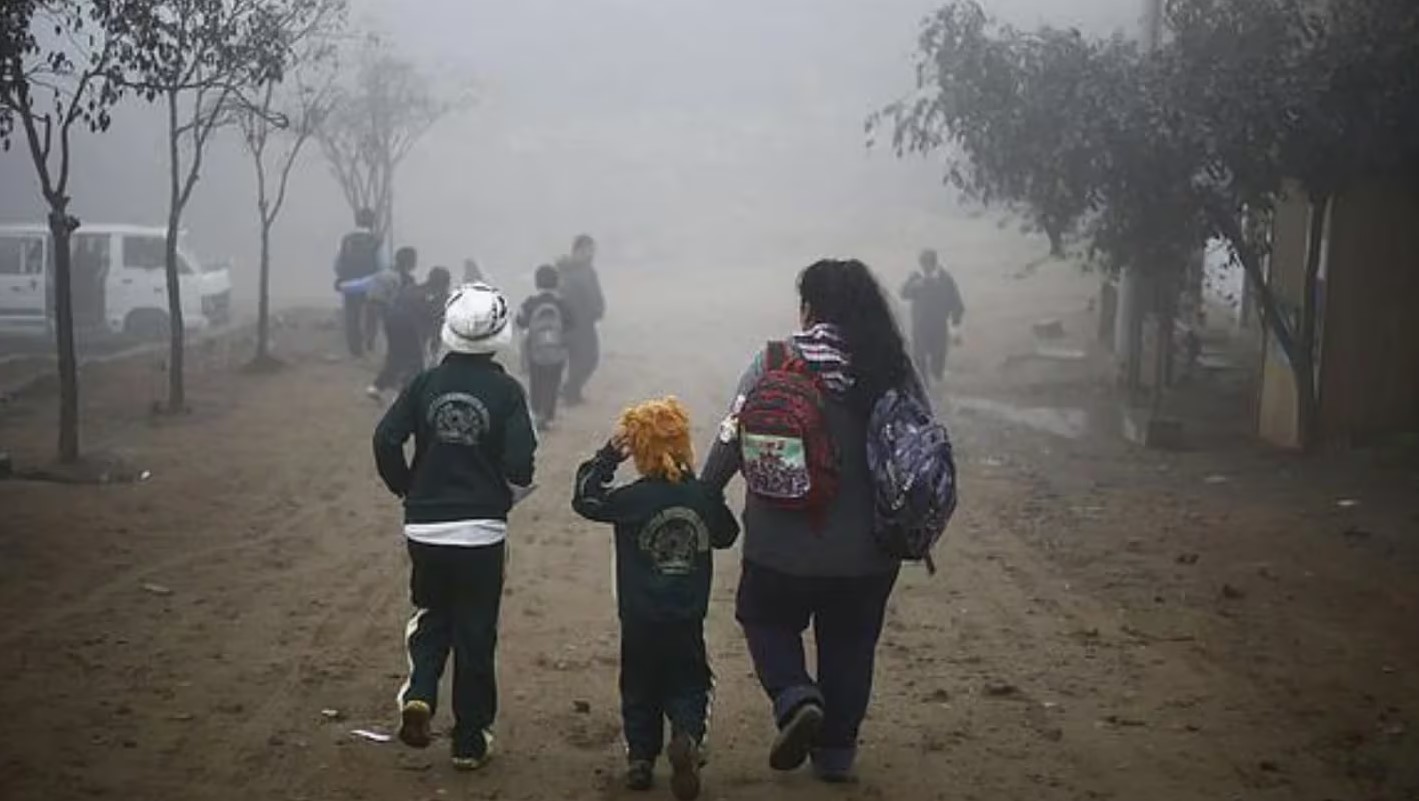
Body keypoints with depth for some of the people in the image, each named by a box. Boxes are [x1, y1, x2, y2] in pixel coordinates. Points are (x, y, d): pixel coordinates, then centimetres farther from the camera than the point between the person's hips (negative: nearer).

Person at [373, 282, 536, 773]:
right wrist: (509, 495, 8)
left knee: (431, 617, 22)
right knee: (475, 633, 9)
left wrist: (407, 490, 9)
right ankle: (470, 742, 14)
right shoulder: (506, 391, -7)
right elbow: (520, 461, -14)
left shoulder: (425, 384, 0)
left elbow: (386, 440, -7)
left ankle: (418, 695, -4)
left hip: (425, 527, 2)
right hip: (482, 530, -2)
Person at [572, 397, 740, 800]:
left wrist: (607, 456, -2)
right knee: (688, 687, 11)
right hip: (688, 620, 2)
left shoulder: (631, 499, -13)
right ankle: (687, 737, -15)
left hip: (640, 620, -1)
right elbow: (726, 535, 11)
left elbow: (585, 497, -1)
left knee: (640, 690, 15)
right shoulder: (704, 496, -5)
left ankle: (641, 757, 13)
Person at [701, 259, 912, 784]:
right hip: (866, 549, 2)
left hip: (781, 546, -2)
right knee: (848, 646, 18)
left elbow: (732, 439, -12)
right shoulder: (891, 370, -6)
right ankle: (835, 754, 26)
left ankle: (795, 697, -3)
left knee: (766, 620, 22)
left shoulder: (775, 361, -12)